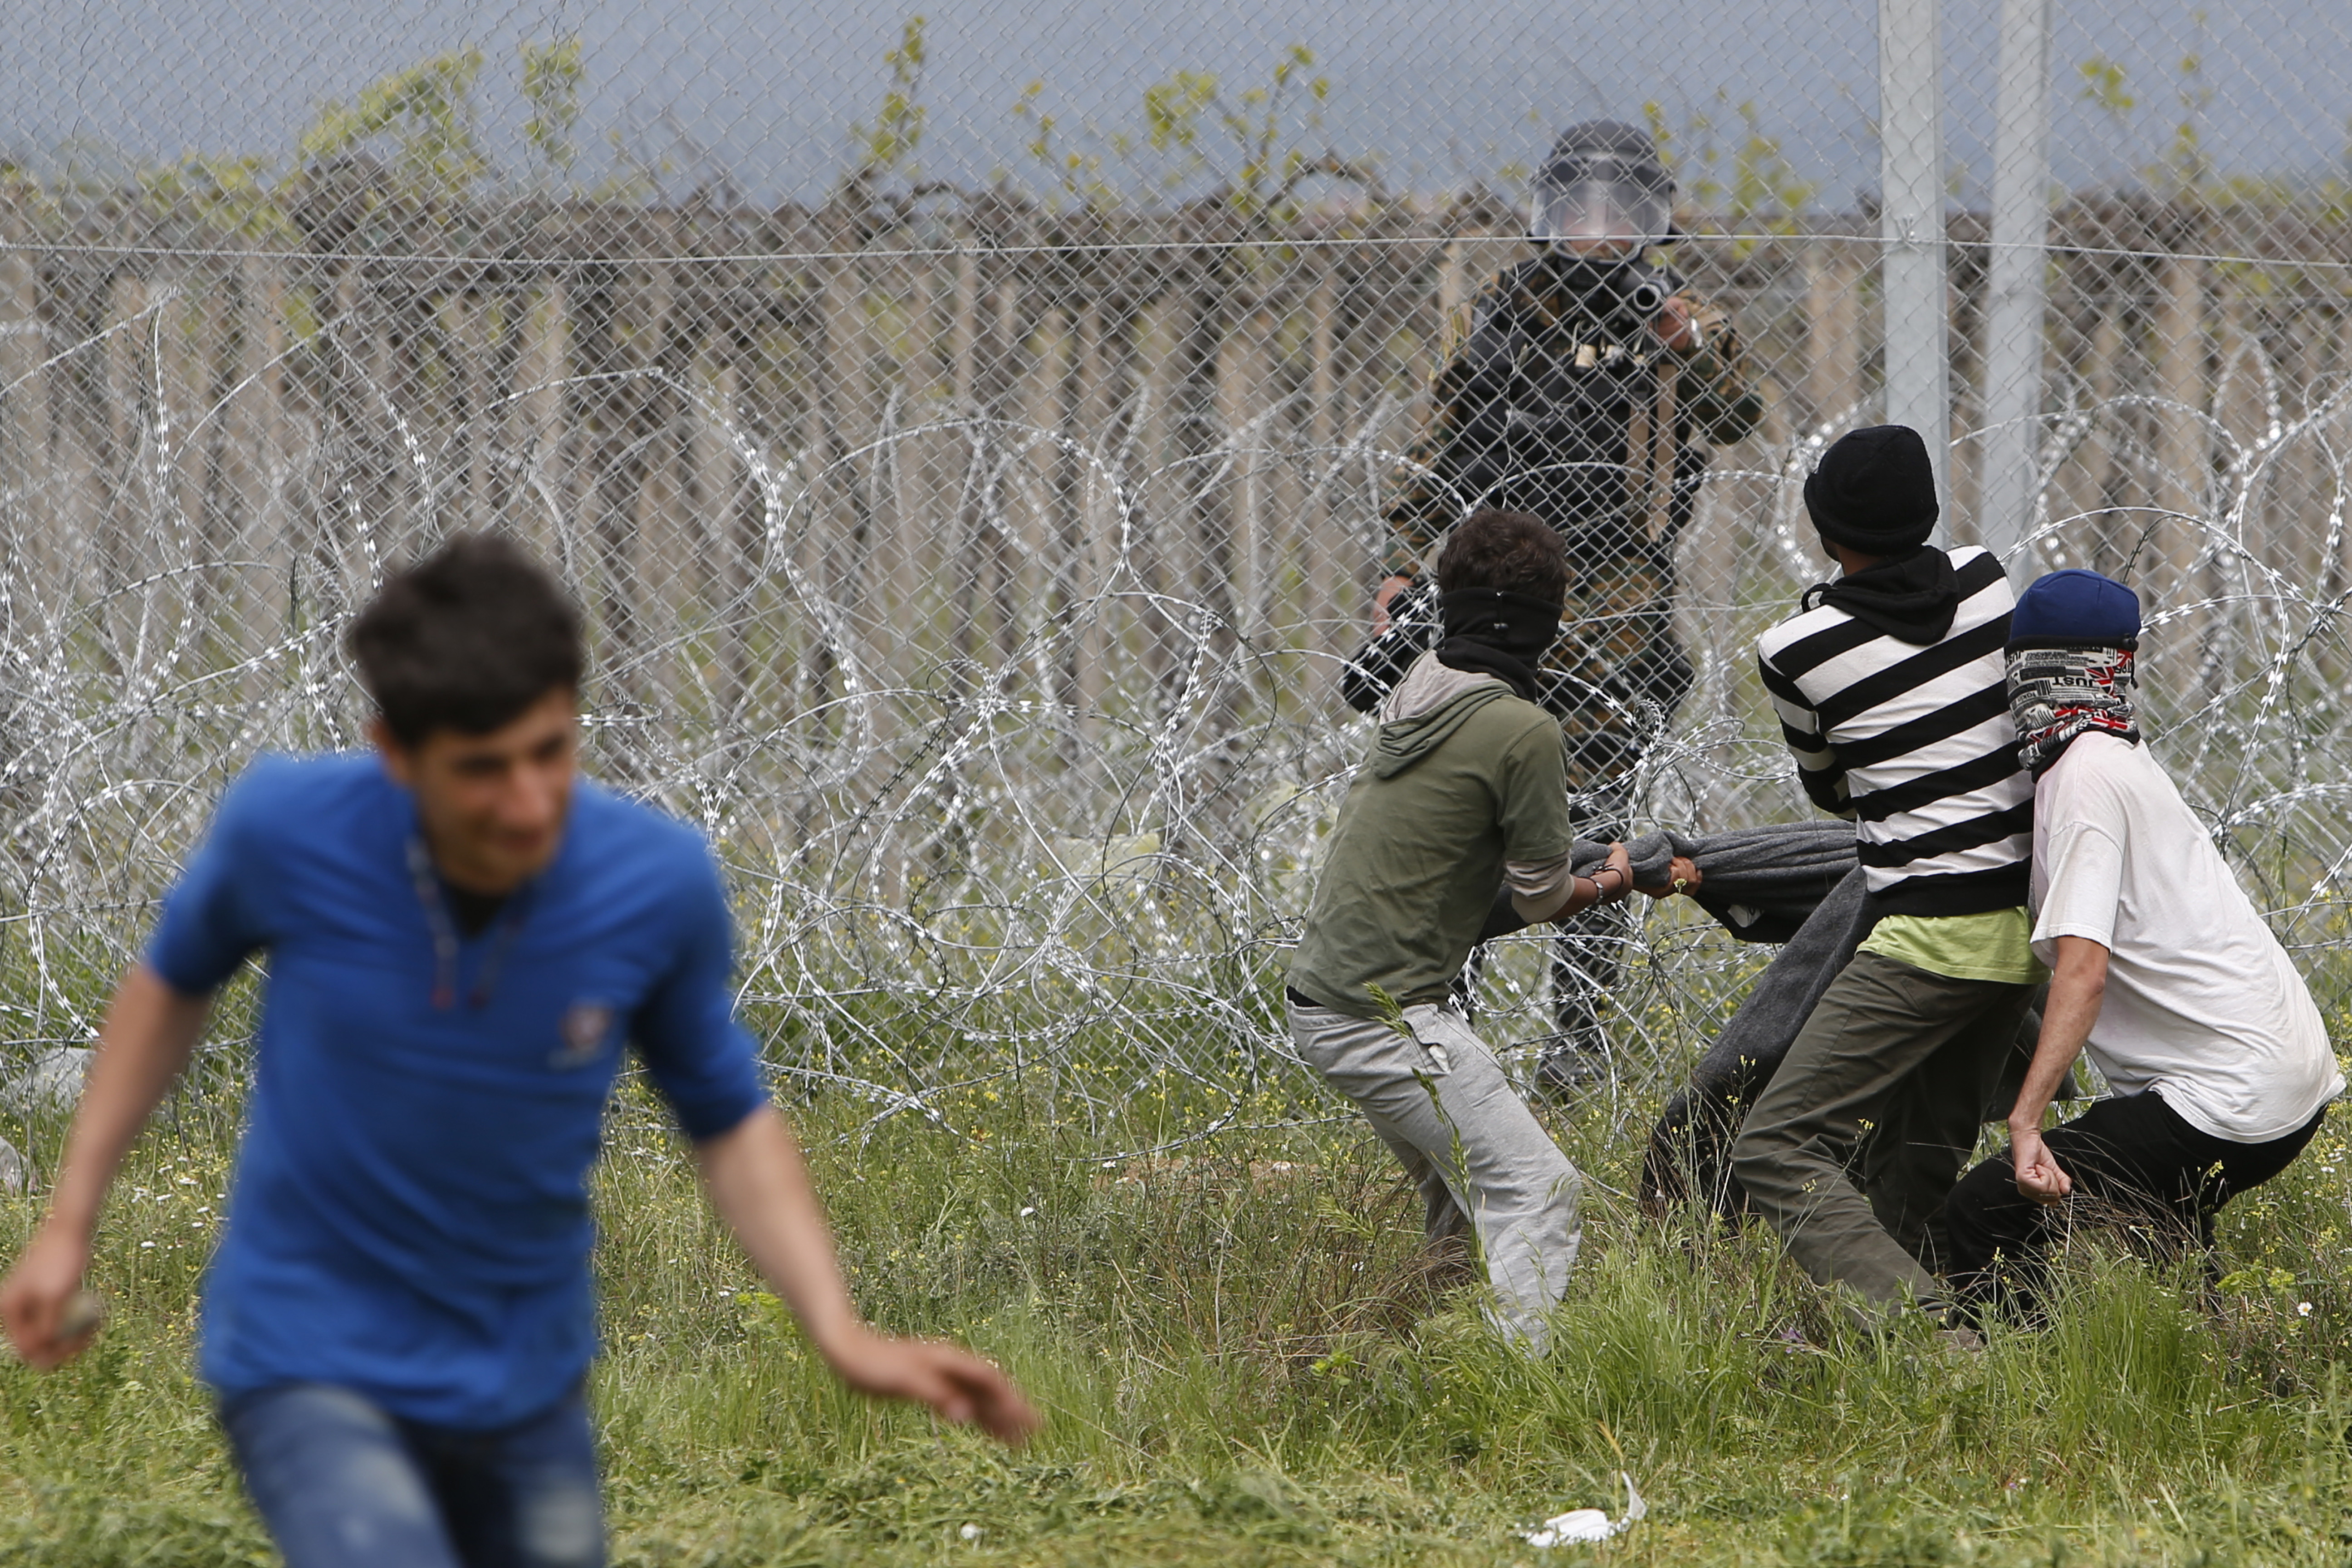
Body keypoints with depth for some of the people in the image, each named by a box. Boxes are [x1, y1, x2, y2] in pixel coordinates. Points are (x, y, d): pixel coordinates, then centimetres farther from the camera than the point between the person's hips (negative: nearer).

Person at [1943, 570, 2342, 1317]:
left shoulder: (2086, 778, -13)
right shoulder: (2130, 761, 16)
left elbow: (2085, 969, -24)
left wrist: (2026, 1121, -31)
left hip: (2230, 1100, -10)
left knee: (1986, 1211, -13)